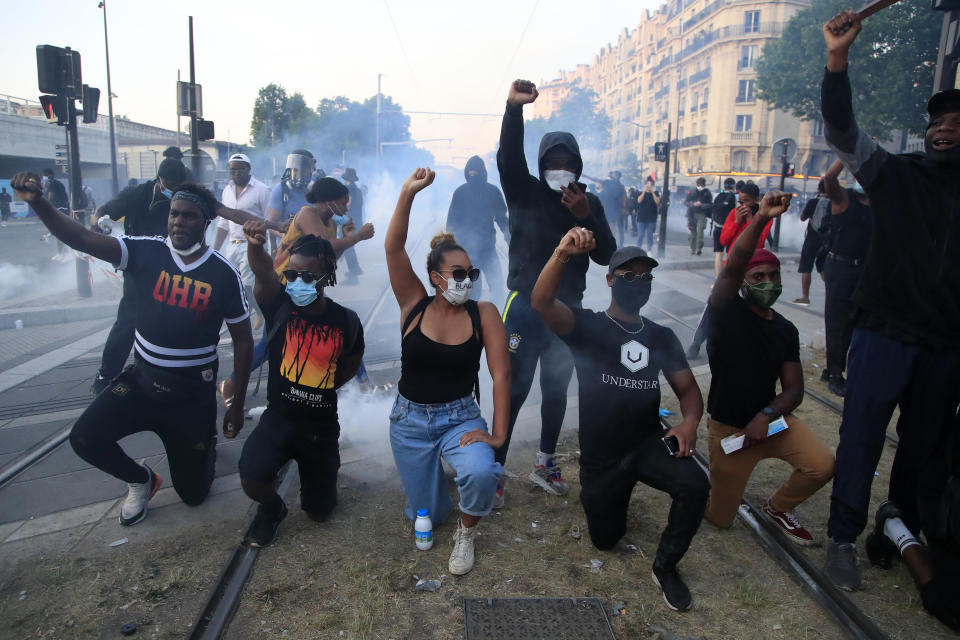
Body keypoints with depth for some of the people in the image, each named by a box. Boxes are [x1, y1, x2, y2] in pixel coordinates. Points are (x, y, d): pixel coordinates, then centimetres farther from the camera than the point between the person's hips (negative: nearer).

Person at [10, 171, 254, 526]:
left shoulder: (224, 273, -12)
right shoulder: (146, 252, -9)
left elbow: (243, 340, -6)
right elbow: (83, 239, -21)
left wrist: (237, 404, -4)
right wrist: (37, 201, -40)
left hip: (194, 392, -2)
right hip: (141, 379, 2)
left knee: (193, 493, 7)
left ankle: (205, 442, 44)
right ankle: (141, 479, 12)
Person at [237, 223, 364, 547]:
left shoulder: (346, 320, -9)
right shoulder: (280, 305, -11)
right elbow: (263, 273, -33)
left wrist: (328, 385, 6)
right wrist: (255, 244, -52)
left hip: (321, 425, 1)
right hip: (279, 417, -1)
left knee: (319, 513, 12)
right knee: (252, 481, -27)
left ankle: (324, 464, 45)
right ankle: (272, 507, 11)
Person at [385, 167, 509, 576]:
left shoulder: (483, 314, -12)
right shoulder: (415, 306, -9)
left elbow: (500, 375, -14)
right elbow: (393, 249, -21)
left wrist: (498, 434, -20)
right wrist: (408, 194, -32)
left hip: (460, 418, -1)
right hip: (409, 421, 2)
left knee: (481, 473, -34)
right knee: (424, 516, 12)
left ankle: (466, 533, 1)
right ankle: (431, 469, 48)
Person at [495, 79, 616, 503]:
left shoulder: (589, 203, 6)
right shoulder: (525, 193, -2)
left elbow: (605, 255, -2)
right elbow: (508, 158, -22)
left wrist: (584, 217, -17)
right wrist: (513, 109, -36)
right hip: (525, 307, -4)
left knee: (556, 390, 15)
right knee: (513, 391, -3)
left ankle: (545, 463, 32)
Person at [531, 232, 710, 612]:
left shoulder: (661, 337, 5)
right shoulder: (588, 326, -9)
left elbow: (687, 388, 7)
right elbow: (541, 303, -28)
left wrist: (690, 421, -18)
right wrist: (562, 255, -48)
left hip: (648, 444, 2)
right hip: (600, 456, -2)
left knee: (695, 485, -28)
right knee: (606, 540, 12)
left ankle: (665, 567, -2)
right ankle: (611, 493, 46)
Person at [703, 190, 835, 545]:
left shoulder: (786, 330, 4)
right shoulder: (727, 312, -12)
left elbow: (794, 389, 2)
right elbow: (731, 267, -32)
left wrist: (766, 415, -18)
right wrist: (761, 219, -45)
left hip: (771, 419, 4)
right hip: (728, 426, -4)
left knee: (822, 465, -21)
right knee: (719, 518, 1)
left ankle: (777, 507, 12)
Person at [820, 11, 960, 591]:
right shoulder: (893, 174, 1)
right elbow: (842, 129, -13)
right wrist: (839, 59, -25)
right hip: (885, 332, -3)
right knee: (862, 437, -2)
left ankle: (904, 530, 32)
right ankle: (844, 538, 12)